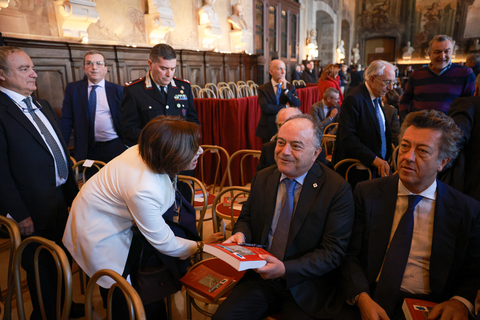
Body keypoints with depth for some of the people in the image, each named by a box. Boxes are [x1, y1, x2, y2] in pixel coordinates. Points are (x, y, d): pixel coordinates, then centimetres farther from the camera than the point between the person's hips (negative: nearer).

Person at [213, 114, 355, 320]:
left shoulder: (337, 189, -12)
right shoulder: (262, 178, 3)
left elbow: (333, 251, -13)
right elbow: (246, 219, 14)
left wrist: (285, 269, -23)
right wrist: (240, 234, -10)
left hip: (306, 287, -2)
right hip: (261, 278, 3)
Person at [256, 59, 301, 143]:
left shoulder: (290, 87, 6)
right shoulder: (263, 89, -2)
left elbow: (297, 105, -7)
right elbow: (265, 108, -16)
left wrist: (285, 90, -15)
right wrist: (285, 106, -10)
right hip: (269, 131, -2)